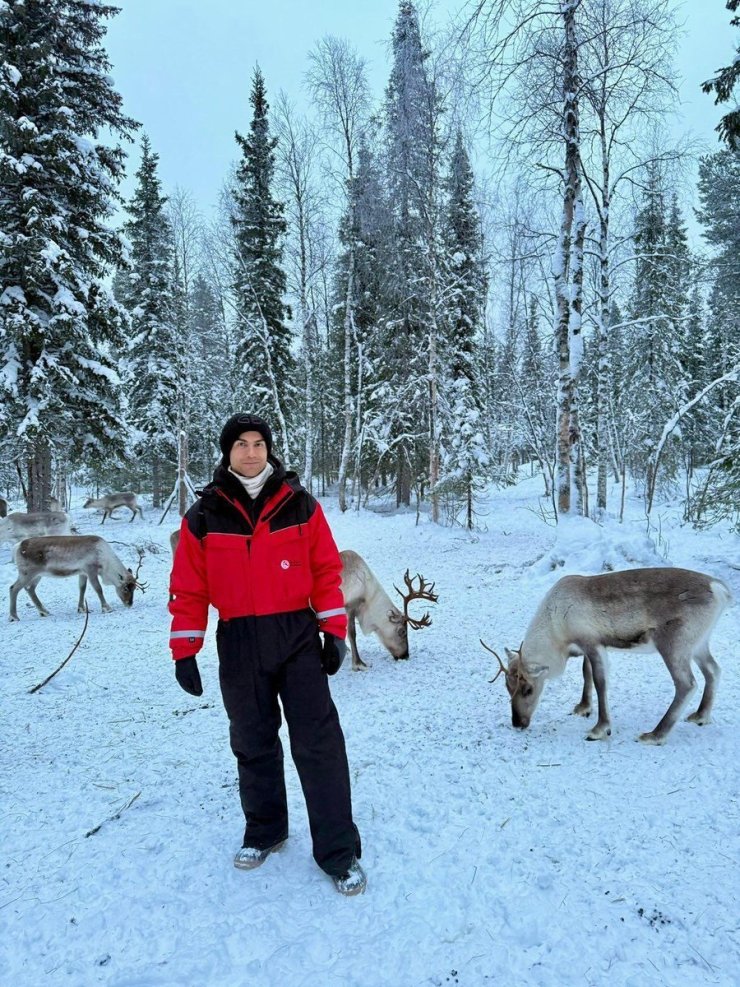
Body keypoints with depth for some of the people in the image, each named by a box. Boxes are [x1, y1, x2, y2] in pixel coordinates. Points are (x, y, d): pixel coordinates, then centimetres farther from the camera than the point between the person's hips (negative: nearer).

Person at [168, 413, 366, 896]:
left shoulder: (300, 505, 0)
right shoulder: (205, 515, 1)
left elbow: (327, 569, 2)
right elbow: (189, 589, 2)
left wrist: (334, 631, -3)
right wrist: (185, 651, -1)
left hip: (298, 636, -1)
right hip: (238, 644, 1)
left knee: (319, 743, -2)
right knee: (253, 744, 14)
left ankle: (340, 852, 8)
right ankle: (264, 831, 34)